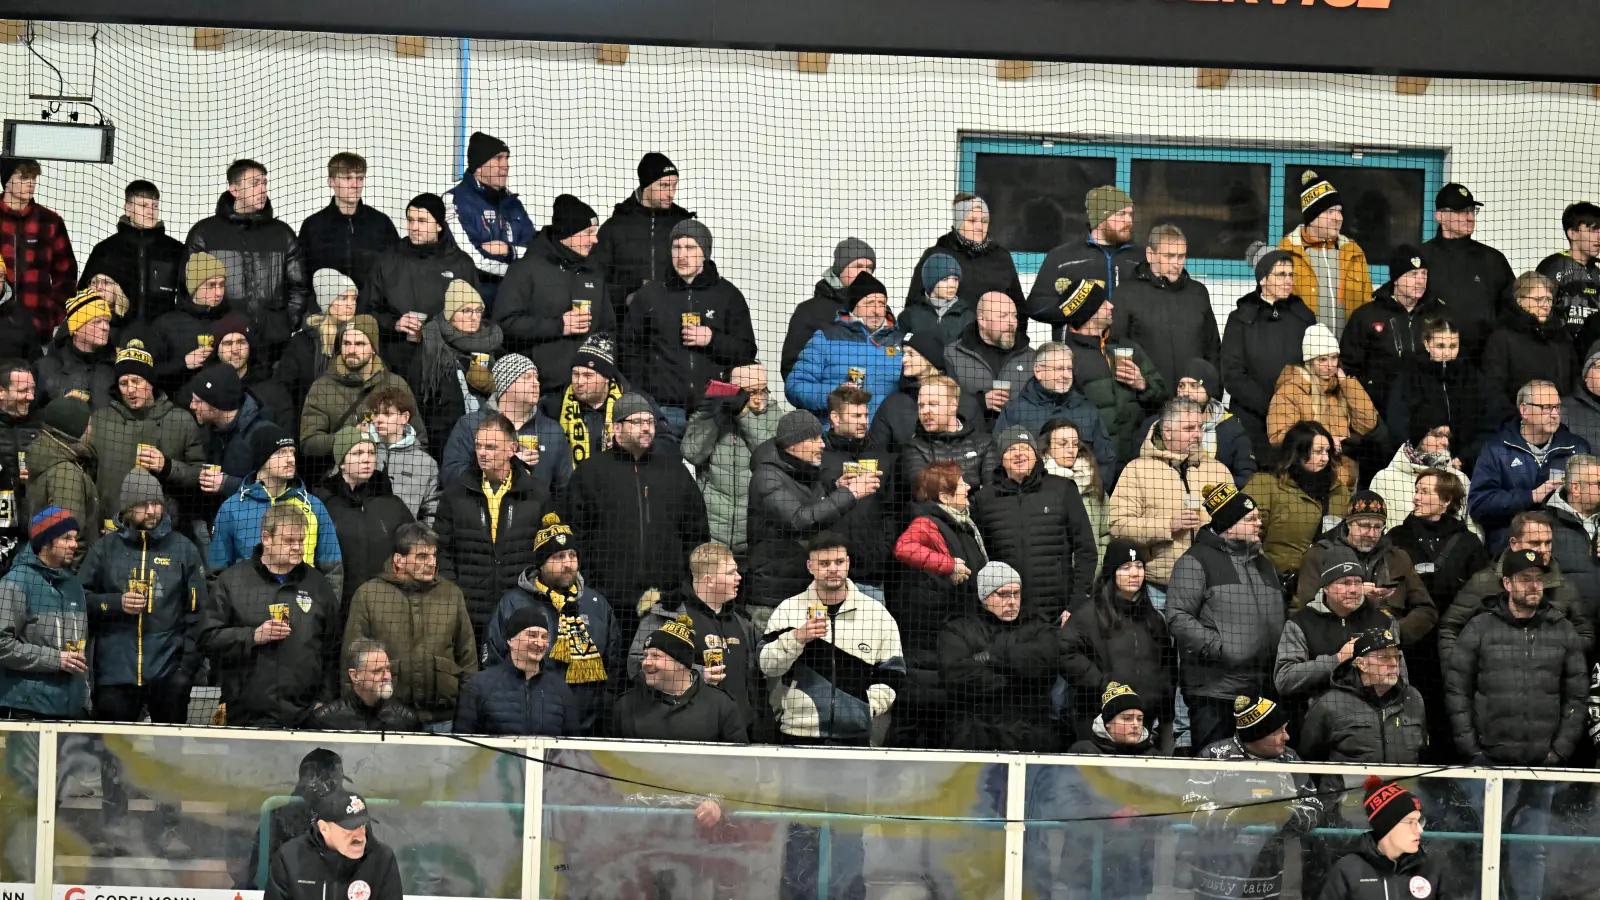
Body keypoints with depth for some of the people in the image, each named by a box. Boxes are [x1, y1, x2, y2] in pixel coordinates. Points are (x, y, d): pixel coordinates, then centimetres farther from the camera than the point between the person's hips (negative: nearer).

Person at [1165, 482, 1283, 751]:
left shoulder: (1264, 565, 22)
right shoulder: (1196, 561, -3)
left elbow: (1278, 621, 31)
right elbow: (1177, 618, -11)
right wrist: (1220, 648, -18)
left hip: (1261, 690, 7)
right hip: (1214, 690, -7)